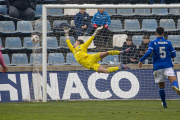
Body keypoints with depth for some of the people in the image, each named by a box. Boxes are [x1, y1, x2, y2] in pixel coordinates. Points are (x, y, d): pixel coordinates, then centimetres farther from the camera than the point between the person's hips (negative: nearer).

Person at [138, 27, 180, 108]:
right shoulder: (168, 43, 8)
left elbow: (148, 53, -13)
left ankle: (164, 104, 25)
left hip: (158, 67, 1)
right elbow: (173, 54, 12)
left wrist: (141, 61, -3)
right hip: (168, 66, -1)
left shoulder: (153, 43, 1)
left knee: (161, 86, 14)